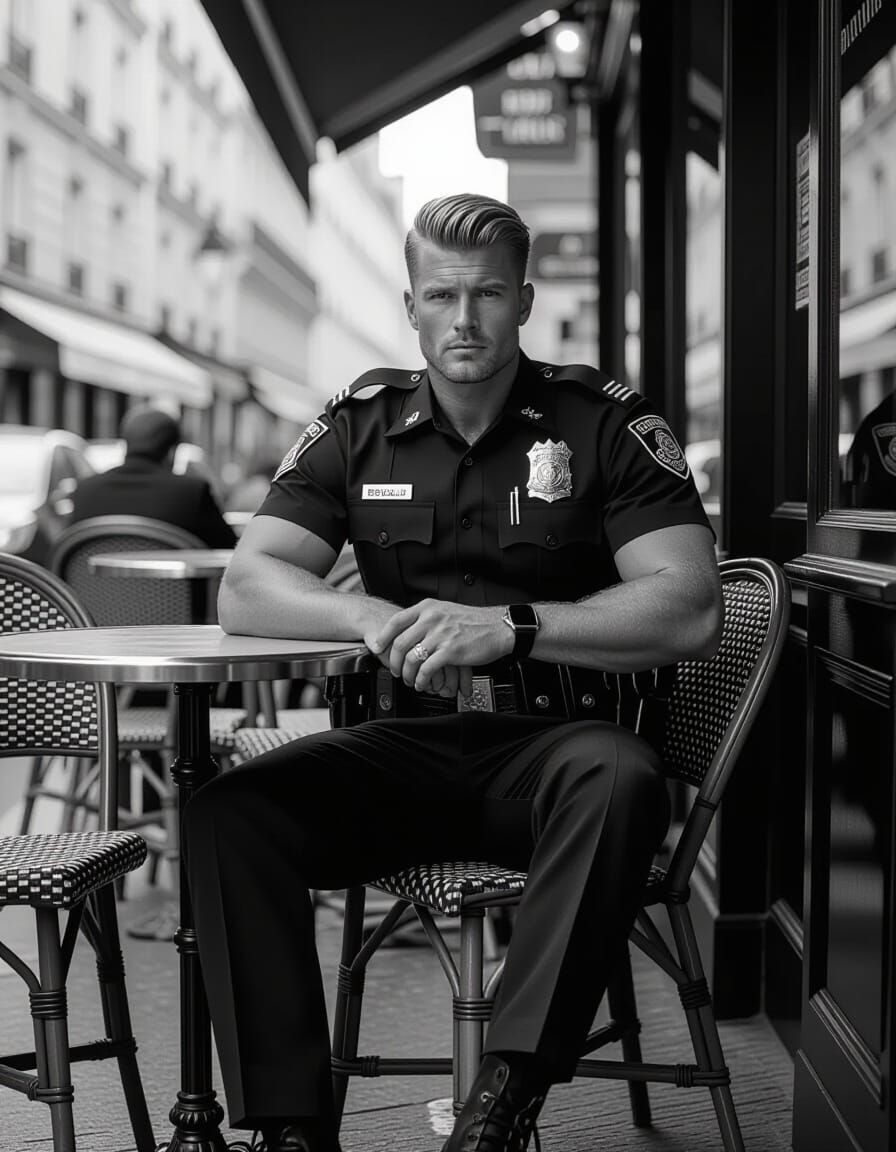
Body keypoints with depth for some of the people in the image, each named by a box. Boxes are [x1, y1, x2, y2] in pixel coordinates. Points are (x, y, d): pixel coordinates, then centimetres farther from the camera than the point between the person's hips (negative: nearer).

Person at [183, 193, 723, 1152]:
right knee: (225, 812, -22)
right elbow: (244, 590, 4)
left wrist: (510, 627, -20)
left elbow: (692, 610, -9)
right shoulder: (359, 426, 10)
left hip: (555, 738, -3)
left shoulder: (606, 423, 0)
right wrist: (371, 619, -17)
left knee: (620, 782, -37)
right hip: (412, 744, 3)